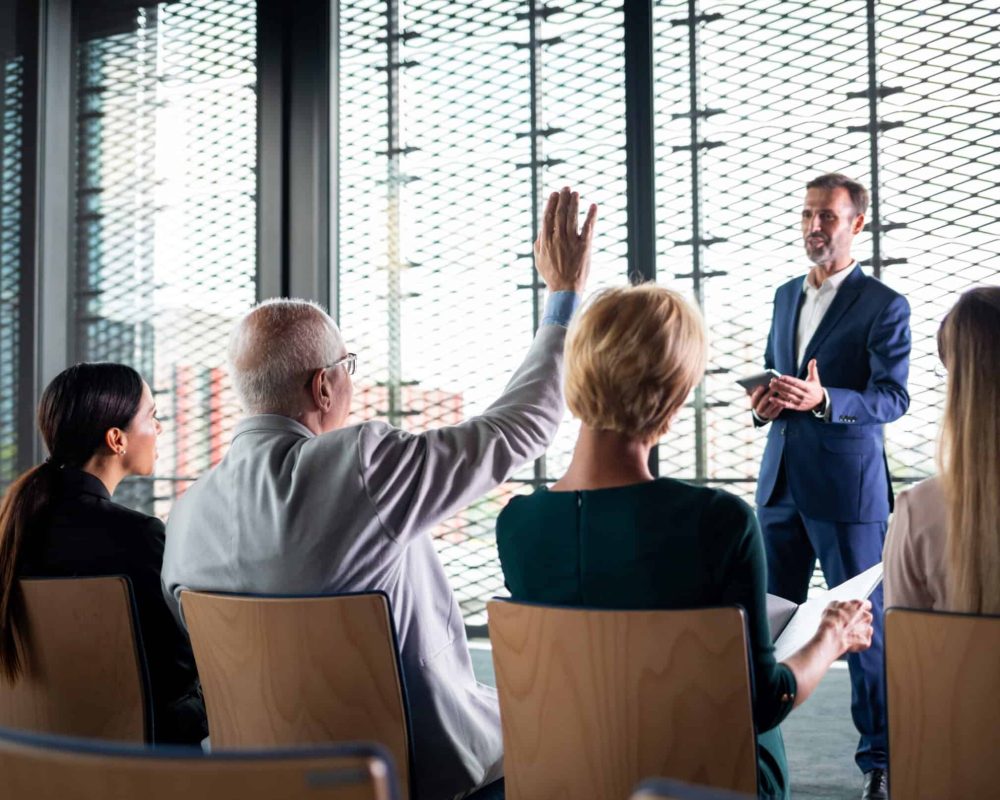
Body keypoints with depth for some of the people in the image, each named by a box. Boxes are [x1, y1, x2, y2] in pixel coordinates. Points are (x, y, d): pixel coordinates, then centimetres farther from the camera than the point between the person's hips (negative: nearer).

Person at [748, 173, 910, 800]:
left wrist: (822, 399, -28)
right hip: (781, 481, 6)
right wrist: (765, 397, 2)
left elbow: (893, 398, -12)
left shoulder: (884, 305, -5)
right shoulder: (786, 295, 15)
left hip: (846, 484, -6)